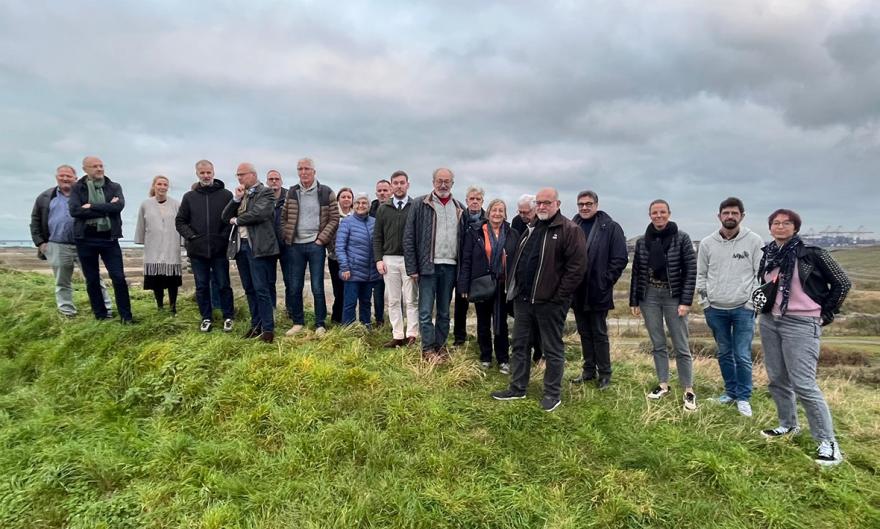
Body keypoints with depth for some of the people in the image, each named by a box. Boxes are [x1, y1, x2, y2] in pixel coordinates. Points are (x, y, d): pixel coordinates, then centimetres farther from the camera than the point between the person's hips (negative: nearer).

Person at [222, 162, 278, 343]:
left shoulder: (266, 192, -3)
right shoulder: (240, 194, 17)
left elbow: (259, 213, -18)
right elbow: (225, 217, 11)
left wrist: (236, 220, -3)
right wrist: (236, 198, -4)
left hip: (257, 246, -7)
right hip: (240, 245, 7)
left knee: (261, 289, -7)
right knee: (249, 289, 12)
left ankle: (268, 328, 0)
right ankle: (256, 325, 21)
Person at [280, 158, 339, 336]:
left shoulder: (326, 193, -1)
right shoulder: (292, 192, 9)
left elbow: (334, 219, -3)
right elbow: (284, 218, 14)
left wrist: (322, 238, -9)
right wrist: (287, 237, 3)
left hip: (316, 245, -3)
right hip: (295, 246, 3)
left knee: (317, 287, 0)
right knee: (295, 287, 9)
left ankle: (320, 325, 10)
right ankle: (297, 322, 21)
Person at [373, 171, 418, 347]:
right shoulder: (383, 209, 10)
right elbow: (377, 236, 10)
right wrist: (378, 259, 1)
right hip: (389, 260, 3)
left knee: (411, 300, 0)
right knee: (393, 301, 6)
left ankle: (411, 335, 7)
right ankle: (397, 336, 12)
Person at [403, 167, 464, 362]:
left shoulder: (459, 208, 10)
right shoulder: (420, 204, -1)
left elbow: (464, 239, 11)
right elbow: (408, 238, -4)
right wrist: (412, 268, -8)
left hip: (450, 266, 4)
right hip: (428, 265, -3)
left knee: (444, 311, 12)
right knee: (426, 311, 0)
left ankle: (440, 346, 23)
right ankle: (428, 349, 10)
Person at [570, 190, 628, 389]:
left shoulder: (611, 228, -5)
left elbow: (620, 259, -7)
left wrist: (605, 282, -12)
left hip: (597, 293, -4)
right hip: (577, 292, 4)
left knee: (599, 334, 5)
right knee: (584, 332, 15)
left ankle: (604, 373, 18)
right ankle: (589, 369, 28)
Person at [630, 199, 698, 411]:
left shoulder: (681, 238, -4)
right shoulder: (642, 241, 4)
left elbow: (691, 271, -6)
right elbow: (636, 272, 7)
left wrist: (686, 301, -12)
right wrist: (634, 301, 5)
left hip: (673, 297, -3)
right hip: (649, 297, 3)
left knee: (681, 347, 1)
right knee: (658, 345, 12)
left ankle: (689, 391, 12)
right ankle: (663, 385, 24)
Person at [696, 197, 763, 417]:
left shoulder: (754, 240, -4)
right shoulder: (707, 243, 2)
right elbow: (701, 275, 8)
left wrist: (752, 303, -8)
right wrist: (704, 303, 2)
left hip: (743, 308, -2)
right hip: (715, 309, 3)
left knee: (743, 356, -1)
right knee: (724, 353, 14)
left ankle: (743, 397, 14)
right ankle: (731, 391, 29)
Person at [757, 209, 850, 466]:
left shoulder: (811, 254, -10)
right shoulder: (768, 256, 8)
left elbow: (842, 282, -3)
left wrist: (825, 315, -3)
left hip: (800, 325, -7)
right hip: (769, 322, 7)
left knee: (803, 384, -9)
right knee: (776, 379, 13)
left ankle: (828, 441, 3)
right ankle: (788, 425, 30)